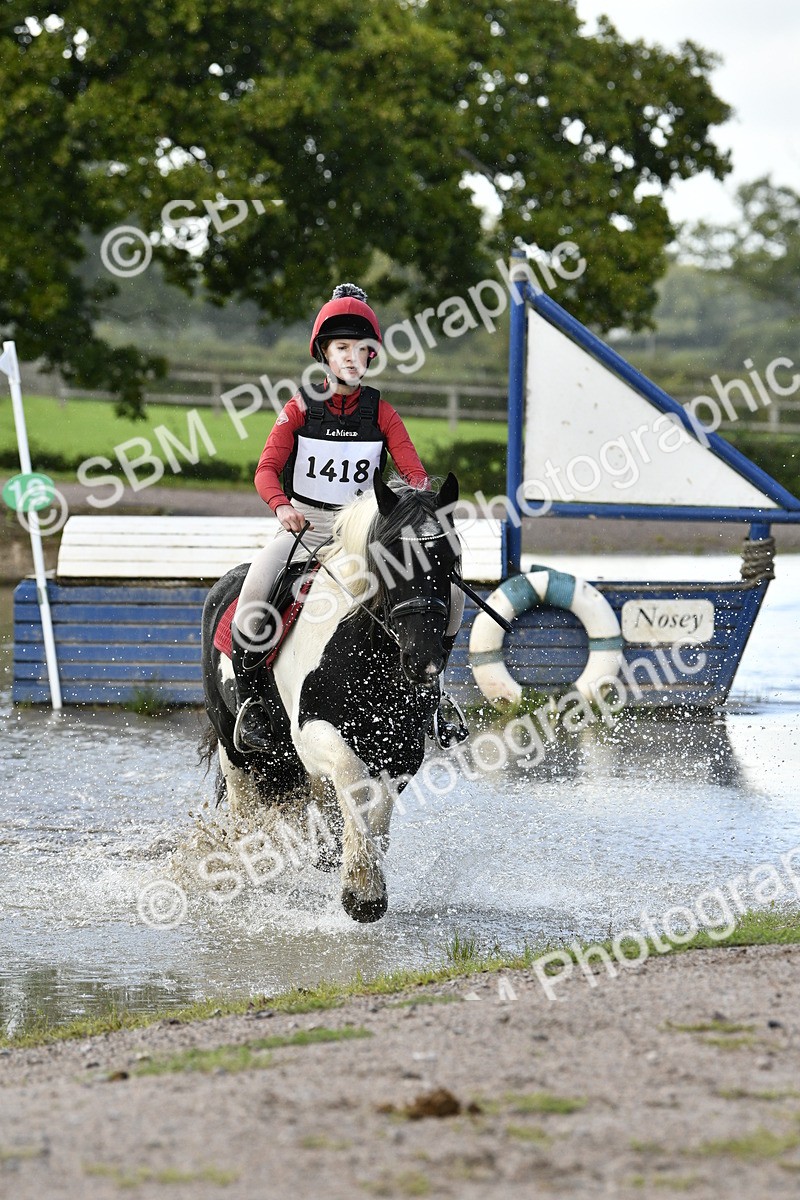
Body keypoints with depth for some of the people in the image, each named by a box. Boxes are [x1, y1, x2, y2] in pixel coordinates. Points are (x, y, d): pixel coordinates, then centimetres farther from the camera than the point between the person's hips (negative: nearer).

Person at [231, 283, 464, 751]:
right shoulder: (302, 409, 0)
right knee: (256, 589, -33)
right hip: (302, 528, -2)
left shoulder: (381, 413, 4)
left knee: (449, 588, -13)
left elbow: (414, 471, -2)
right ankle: (250, 699, -18)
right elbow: (267, 468, -7)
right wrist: (282, 505, -27)